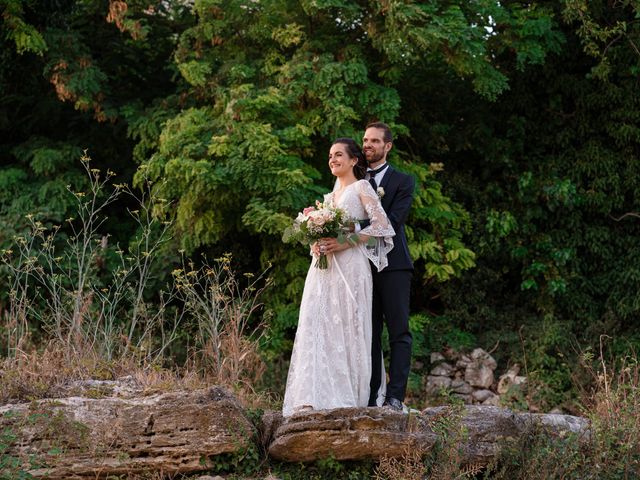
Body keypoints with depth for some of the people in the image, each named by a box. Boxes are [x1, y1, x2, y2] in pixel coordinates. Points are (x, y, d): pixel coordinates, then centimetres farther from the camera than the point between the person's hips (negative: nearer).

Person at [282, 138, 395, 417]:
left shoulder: (361, 188, 1)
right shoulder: (331, 194, 23)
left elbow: (381, 225, -9)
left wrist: (345, 243, -16)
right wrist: (316, 244, 3)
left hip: (349, 267, -7)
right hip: (324, 267, 7)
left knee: (347, 328, -7)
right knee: (315, 326, -5)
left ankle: (348, 397, -2)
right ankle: (312, 397, -9)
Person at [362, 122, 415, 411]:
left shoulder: (402, 182, 5)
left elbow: (392, 221, -10)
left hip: (392, 265, -4)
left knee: (398, 333, -6)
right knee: (369, 334, 4)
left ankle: (395, 397, -10)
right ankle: (370, 397, 4)